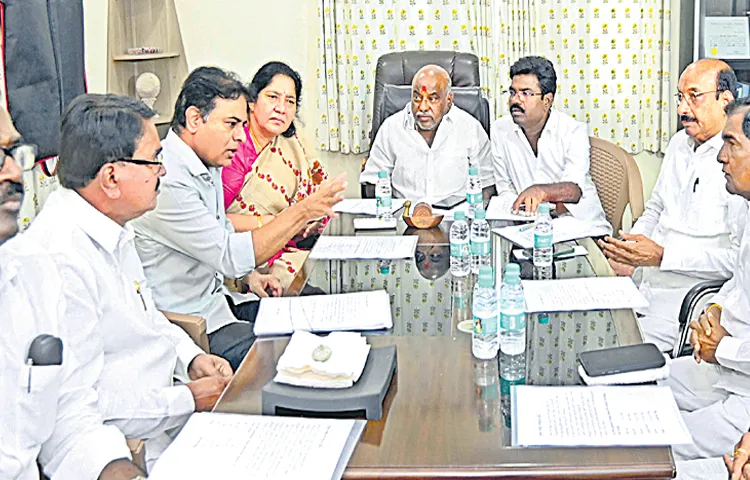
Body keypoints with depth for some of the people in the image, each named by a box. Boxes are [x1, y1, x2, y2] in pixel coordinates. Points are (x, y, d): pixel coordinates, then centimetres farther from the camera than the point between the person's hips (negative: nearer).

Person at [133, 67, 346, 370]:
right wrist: (302, 212, -28)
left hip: (216, 299, 10)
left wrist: (249, 275, 6)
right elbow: (230, 256, -28)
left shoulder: (208, 166, 8)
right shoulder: (167, 181, -25)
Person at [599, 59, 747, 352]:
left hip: (686, 296, -7)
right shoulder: (680, 142, 14)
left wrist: (662, 256, -21)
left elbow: (739, 258, -18)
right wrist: (627, 253, 4)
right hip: (643, 278, 8)